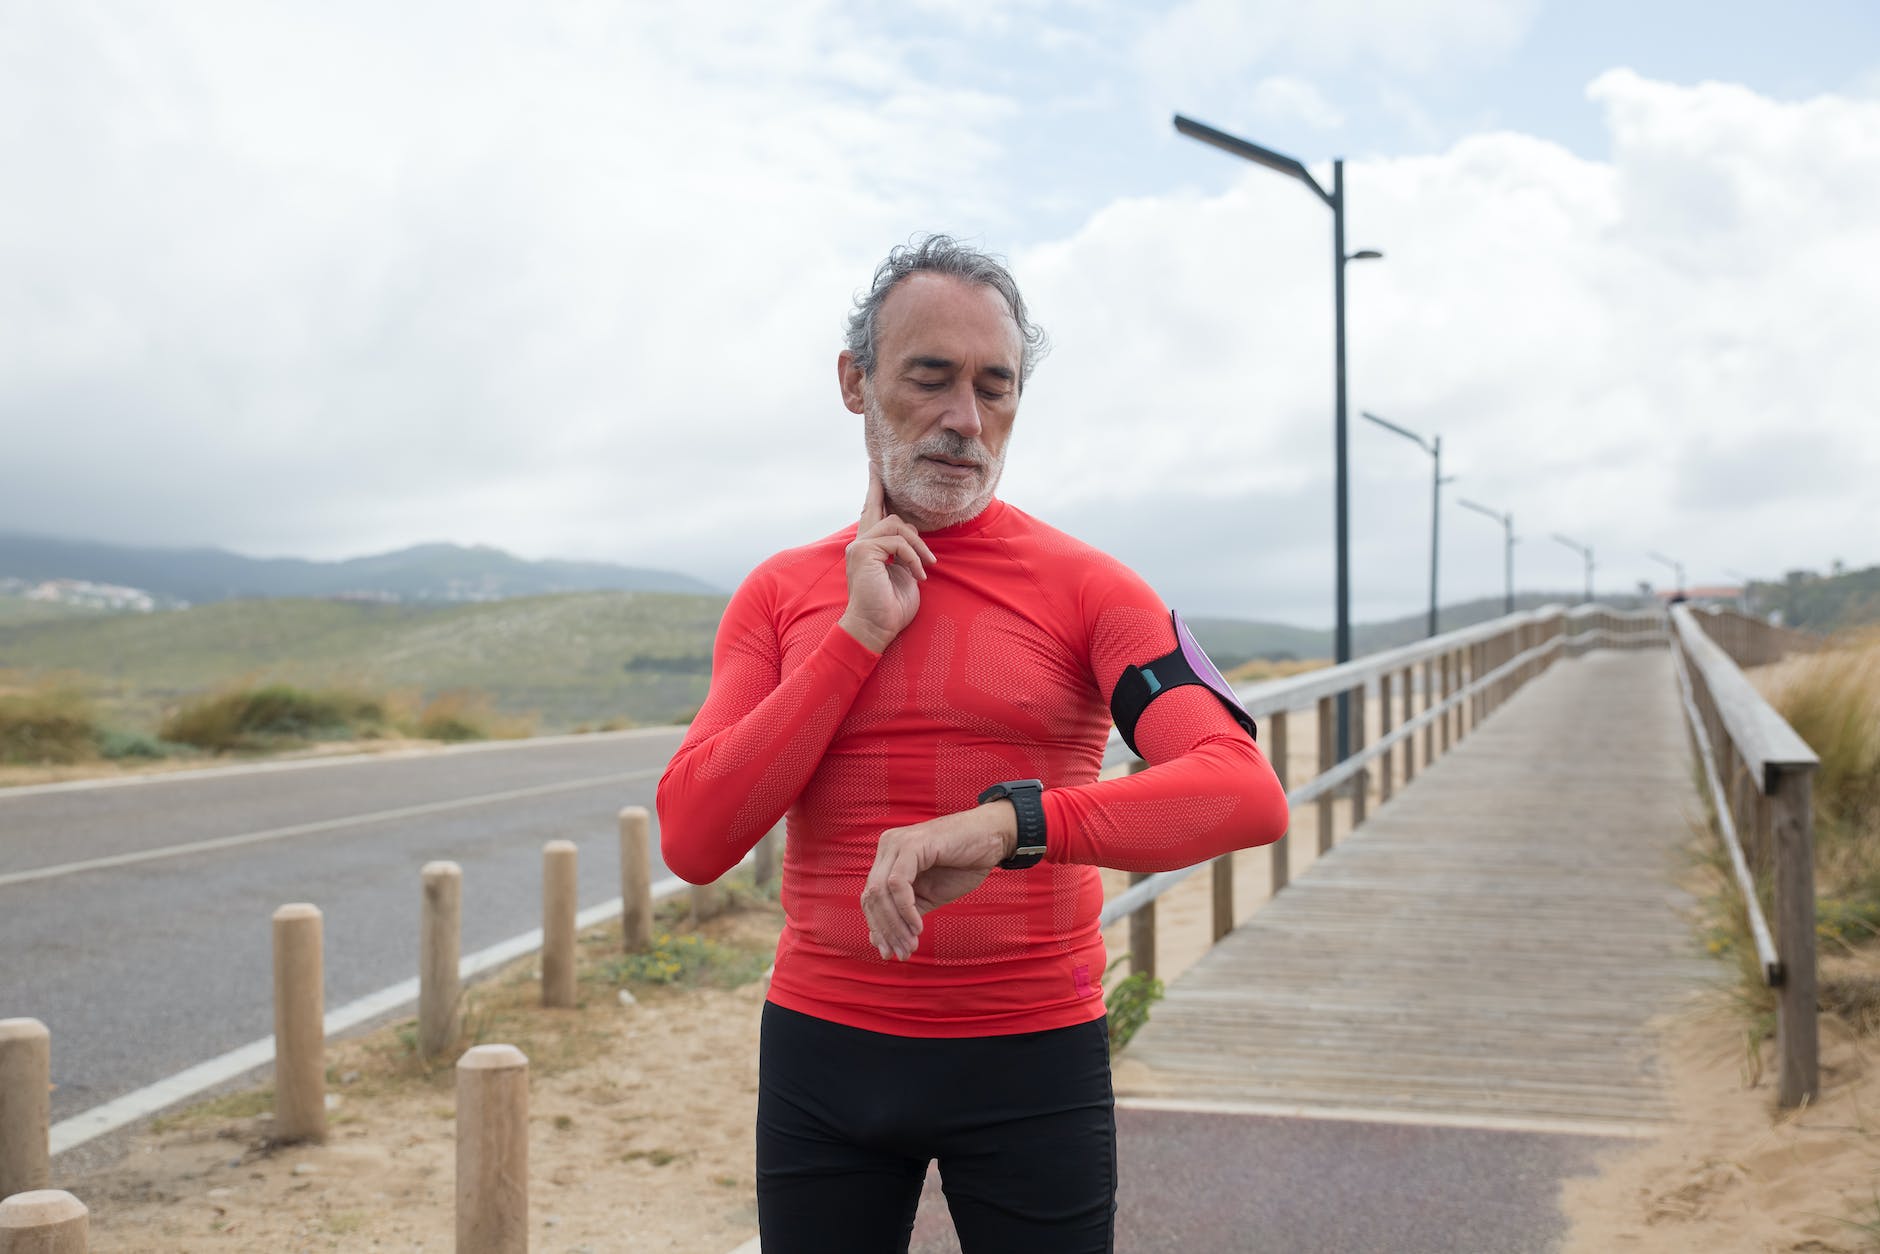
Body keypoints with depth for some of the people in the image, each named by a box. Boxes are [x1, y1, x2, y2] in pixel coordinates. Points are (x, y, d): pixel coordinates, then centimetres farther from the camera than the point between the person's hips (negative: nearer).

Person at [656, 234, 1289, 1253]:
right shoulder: (780, 595, 3)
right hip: (822, 1049, 2)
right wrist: (861, 635, -12)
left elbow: (1248, 794, -19)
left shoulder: (1085, 588, -5)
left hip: (1034, 1056, -2)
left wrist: (1007, 823, -34)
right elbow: (692, 844, -7)